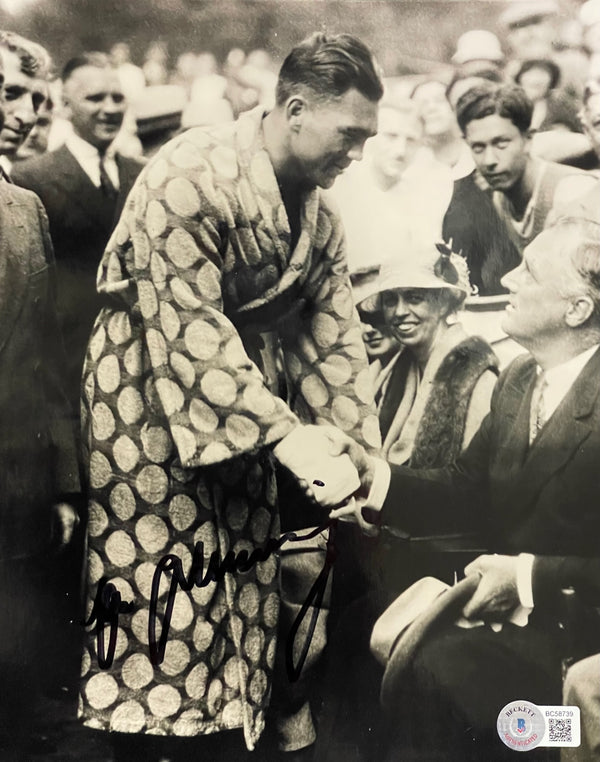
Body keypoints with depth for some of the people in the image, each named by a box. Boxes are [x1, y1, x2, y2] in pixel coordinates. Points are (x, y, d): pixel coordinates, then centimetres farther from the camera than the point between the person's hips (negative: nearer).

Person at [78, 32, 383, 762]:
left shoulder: (318, 214, 4)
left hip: (249, 410, 7)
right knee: (160, 603, -2)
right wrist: (286, 433, -31)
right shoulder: (191, 176, -20)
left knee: (241, 597, 11)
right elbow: (187, 326, -27)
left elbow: (332, 334, 4)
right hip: (150, 408, -7)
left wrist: (362, 445, -7)